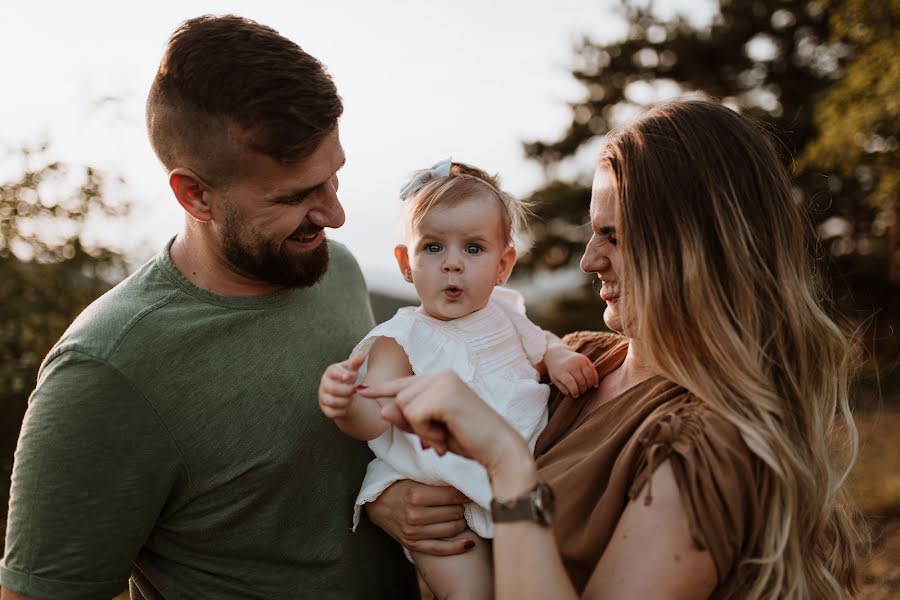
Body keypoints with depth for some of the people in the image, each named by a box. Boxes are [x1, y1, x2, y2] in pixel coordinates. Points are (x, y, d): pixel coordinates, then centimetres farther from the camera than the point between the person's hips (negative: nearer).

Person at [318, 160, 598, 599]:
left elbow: (541, 344, 25)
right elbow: (375, 419, -19)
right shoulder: (402, 340, -8)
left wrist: (560, 358, 2)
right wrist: (345, 405, -42)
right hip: (443, 501, -4)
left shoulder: (504, 315, 6)